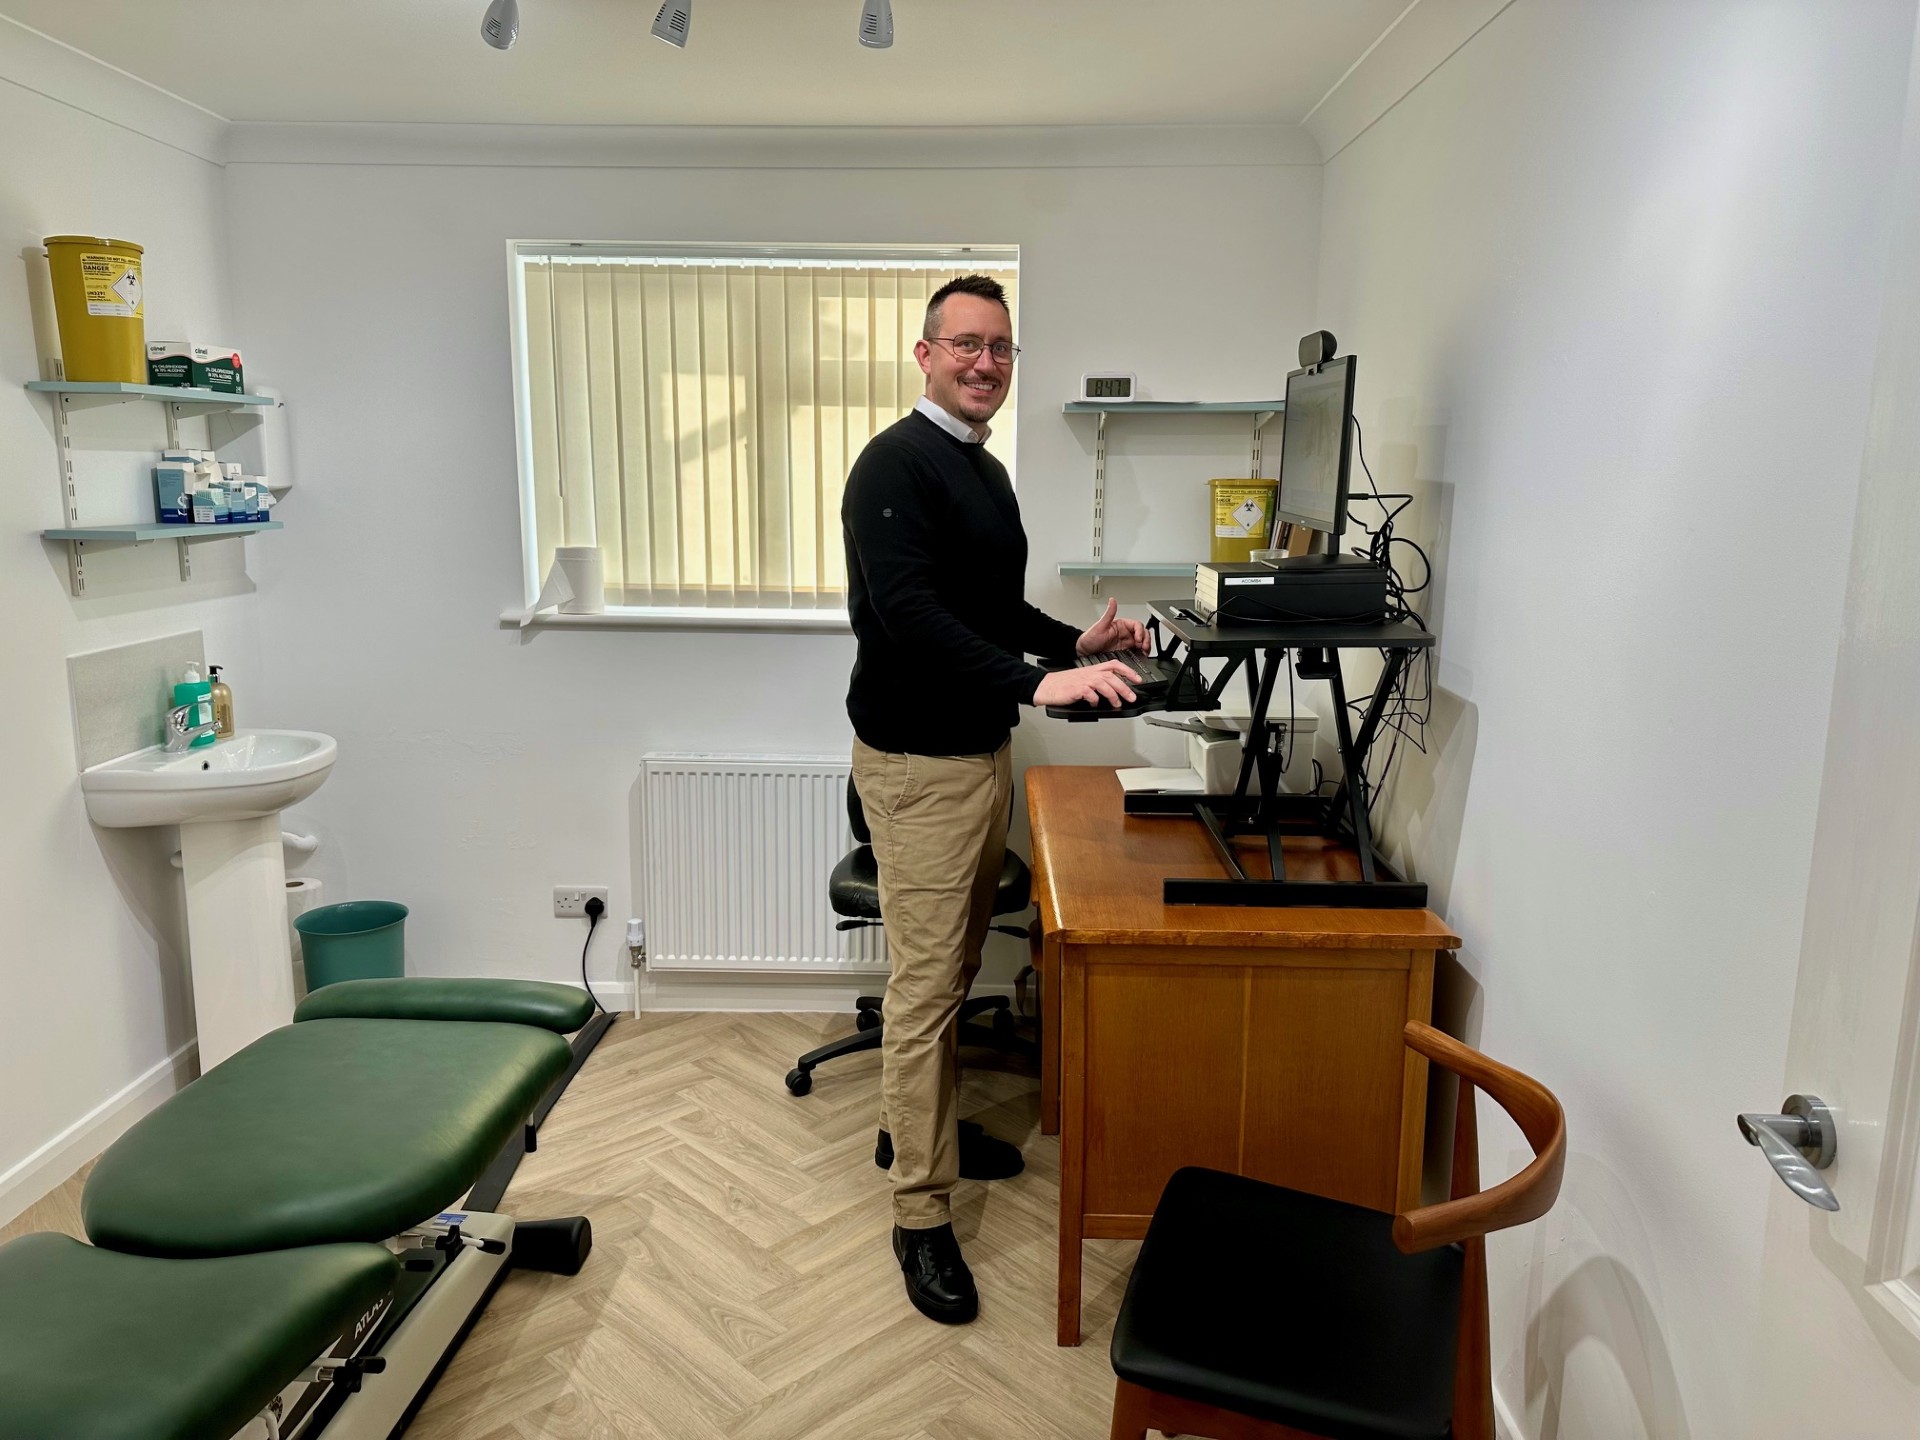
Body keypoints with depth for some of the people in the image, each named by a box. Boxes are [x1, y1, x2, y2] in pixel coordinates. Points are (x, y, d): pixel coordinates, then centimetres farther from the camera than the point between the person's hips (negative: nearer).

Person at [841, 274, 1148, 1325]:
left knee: (954, 966, 20)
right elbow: (910, 613, -27)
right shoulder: (896, 466, -14)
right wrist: (1037, 683, -34)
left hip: (982, 748, 9)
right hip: (917, 762, -9)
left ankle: (917, 1124, 39)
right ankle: (922, 1217, 8)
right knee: (925, 981, -4)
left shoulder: (986, 473, 16)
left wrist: (1075, 641, 8)